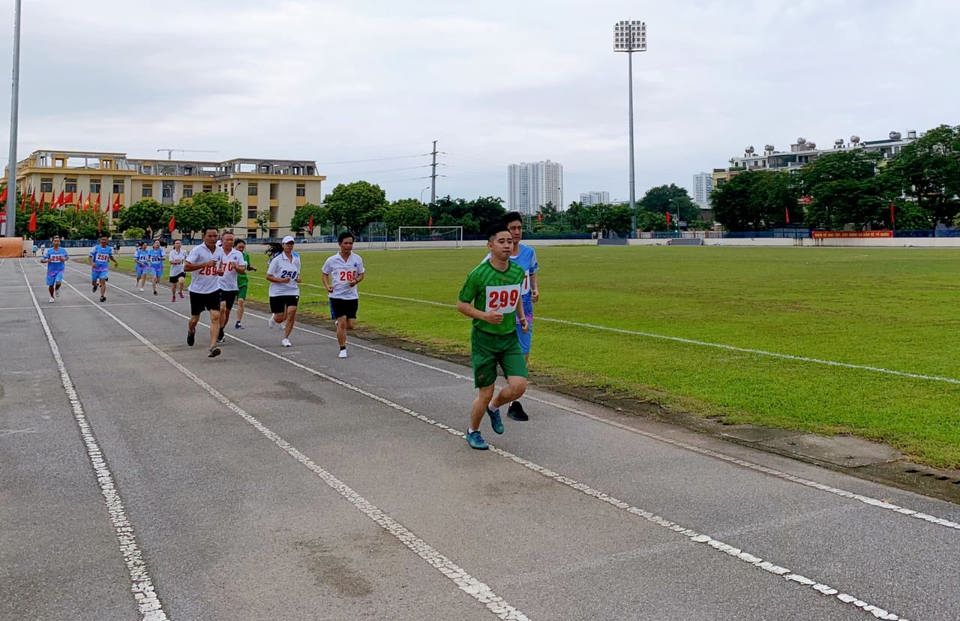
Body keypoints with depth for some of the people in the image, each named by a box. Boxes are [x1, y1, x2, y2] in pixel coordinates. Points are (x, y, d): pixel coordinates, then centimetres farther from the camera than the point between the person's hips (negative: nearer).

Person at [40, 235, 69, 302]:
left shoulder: (63, 250, -3)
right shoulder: (49, 251, -5)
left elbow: (67, 257, 15)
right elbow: (42, 260, -3)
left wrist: (64, 259, -8)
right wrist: (47, 260, -25)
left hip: (60, 270, -1)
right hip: (51, 270, 1)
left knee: (58, 282, -24)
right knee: (51, 285, 8)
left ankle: (57, 290, 10)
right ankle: (52, 297, 32)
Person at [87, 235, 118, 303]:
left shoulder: (109, 249, 1)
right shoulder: (95, 248, -8)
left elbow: (111, 257, 22)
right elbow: (89, 257, -8)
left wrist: (115, 262, 15)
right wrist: (92, 263, -25)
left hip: (104, 268, 0)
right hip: (95, 268, 0)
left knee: (103, 282, -16)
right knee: (94, 283, 12)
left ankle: (102, 296, -14)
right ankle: (96, 285, 48)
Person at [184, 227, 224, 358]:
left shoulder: (219, 251, 4)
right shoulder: (197, 250, -11)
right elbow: (186, 267, -19)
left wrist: (220, 272, 0)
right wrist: (205, 264, -26)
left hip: (213, 290, 3)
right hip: (197, 290, -3)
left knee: (215, 316, -15)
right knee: (195, 318, 12)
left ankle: (213, 347, -20)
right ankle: (191, 331, 48)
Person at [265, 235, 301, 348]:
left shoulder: (296, 259, 5)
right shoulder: (277, 259, -9)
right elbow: (268, 276, -8)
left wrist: (297, 279, -2)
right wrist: (281, 280, -21)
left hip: (293, 291, 3)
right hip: (277, 292, -3)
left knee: (291, 316, -11)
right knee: (280, 318, 2)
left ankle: (286, 338, 5)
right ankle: (272, 317, 40)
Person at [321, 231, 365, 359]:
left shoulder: (357, 259, 0)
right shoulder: (332, 260, -5)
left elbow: (361, 274, 11)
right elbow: (324, 273, 10)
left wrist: (356, 281, -11)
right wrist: (327, 286, -7)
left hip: (352, 296, 2)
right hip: (336, 296, -2)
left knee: (351, 325, 3)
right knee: (342, 323, -7)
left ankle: (338, 323, 38)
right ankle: (342, 349, 8)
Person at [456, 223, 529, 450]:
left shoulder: (518, 272, 0)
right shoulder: (478, 274, -15)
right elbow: (461, 304, -7)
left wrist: (521, 316, 8)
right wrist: (484, 315, -22)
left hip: (510, 338, 4)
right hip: (484, 339, -4)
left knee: (519, 386, -11)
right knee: (485, 393, 1)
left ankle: (494, 407, 23)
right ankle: (473, 432, 29)